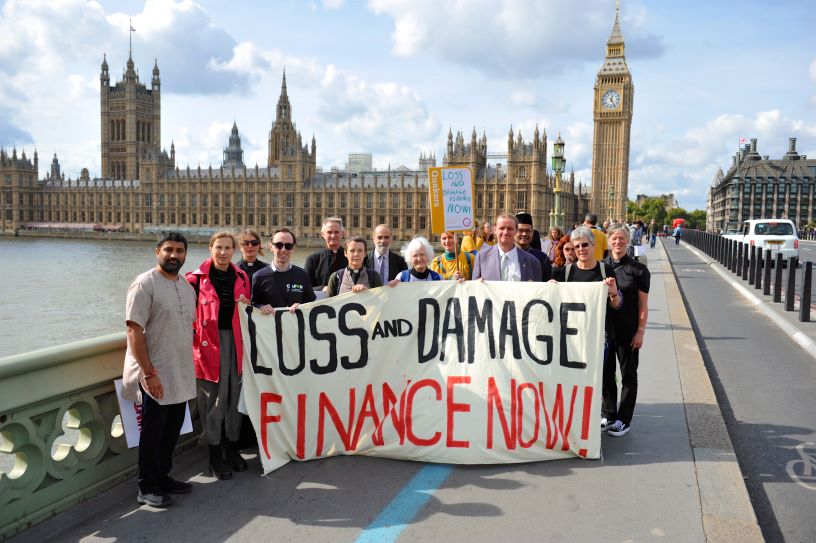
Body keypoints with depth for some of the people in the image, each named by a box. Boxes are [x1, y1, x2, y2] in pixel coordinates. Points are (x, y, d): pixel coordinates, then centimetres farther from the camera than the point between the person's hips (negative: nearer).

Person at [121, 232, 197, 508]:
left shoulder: (187, 287, 11)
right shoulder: (145, 284, -11)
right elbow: (134, 331, -17)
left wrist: (189, 369, 14)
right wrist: (149, 373, -21)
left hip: (181, 376, 7)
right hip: (155, 377, -7)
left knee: (172, 431, 16)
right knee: (152, 433, 3)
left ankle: (163, 478, 31)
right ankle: (147, 488, 18)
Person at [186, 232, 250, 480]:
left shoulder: (241, 277, 9)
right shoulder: (198, 278, -5)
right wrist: (192, 335, -8)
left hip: (235, 340, 4)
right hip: (210, 341, -4)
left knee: (234, 394, 12)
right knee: (213, 398, 2)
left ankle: (231, 446, 27)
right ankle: (215, 454, 15)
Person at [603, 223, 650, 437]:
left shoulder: (638, 269, -5)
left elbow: (643, 305, -4)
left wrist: (640, 331, -9)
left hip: (628, 331, -3)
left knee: (628, 375, 7)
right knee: (606, 373, 12)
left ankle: (624, 420, 18)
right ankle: (609, 415, 26)